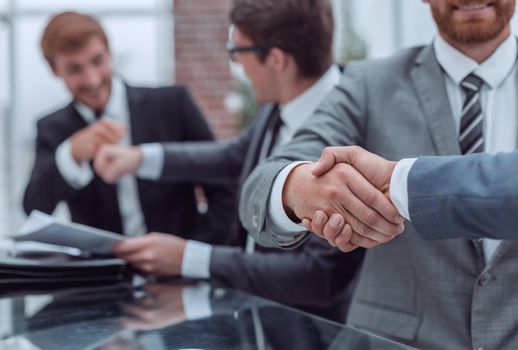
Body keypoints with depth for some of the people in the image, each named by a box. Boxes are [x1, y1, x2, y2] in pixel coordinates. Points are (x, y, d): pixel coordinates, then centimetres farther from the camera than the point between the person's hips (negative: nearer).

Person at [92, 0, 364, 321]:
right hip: (250, 302, 6)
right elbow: (238, 157, 15)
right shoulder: (284, 100, -5)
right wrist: (143, 158, 8)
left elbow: (323, 275, -26)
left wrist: (189, 258, -25)